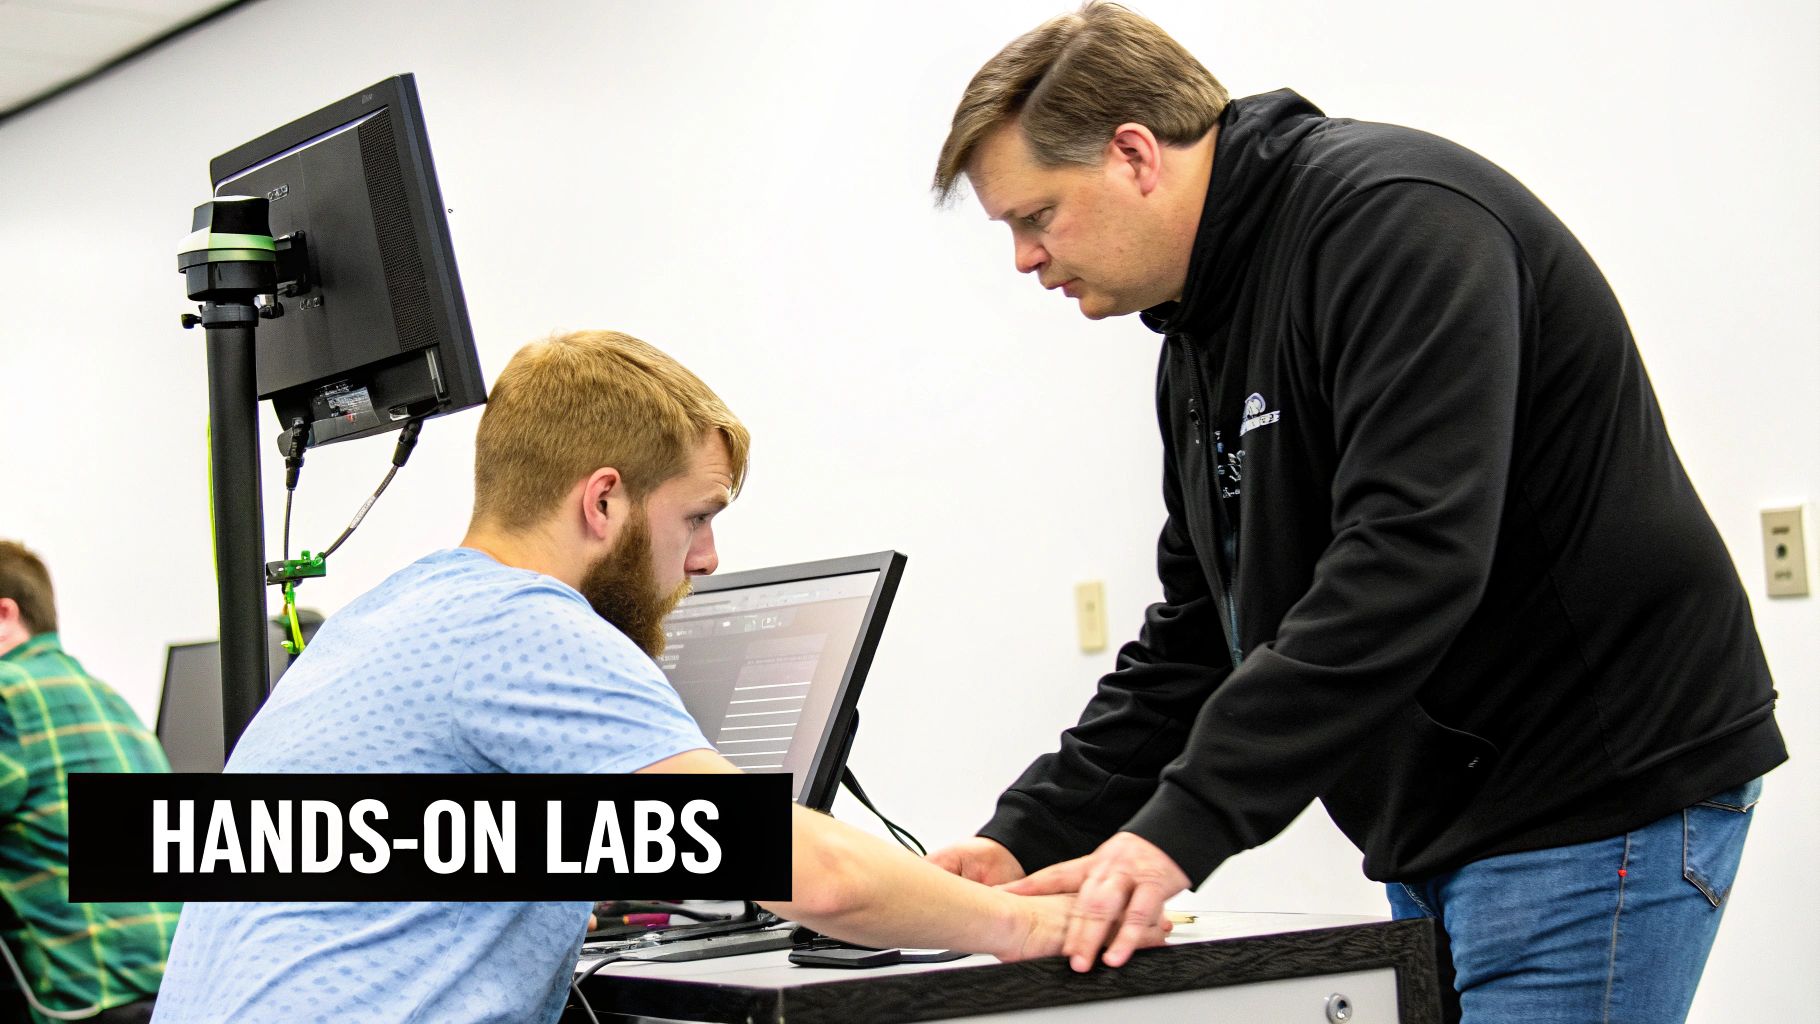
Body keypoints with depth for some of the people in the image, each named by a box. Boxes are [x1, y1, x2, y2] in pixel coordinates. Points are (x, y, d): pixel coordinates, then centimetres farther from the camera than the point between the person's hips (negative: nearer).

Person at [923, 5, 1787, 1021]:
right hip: (1439, 830, 9)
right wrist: (1028, 839, 4)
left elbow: (1408, 561, -29)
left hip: (1600, 804, -9)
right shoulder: (1202, 334, 13)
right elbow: (1192, 637, 15)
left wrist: (1186, 823, -30)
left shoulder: (1395, 216, -18)